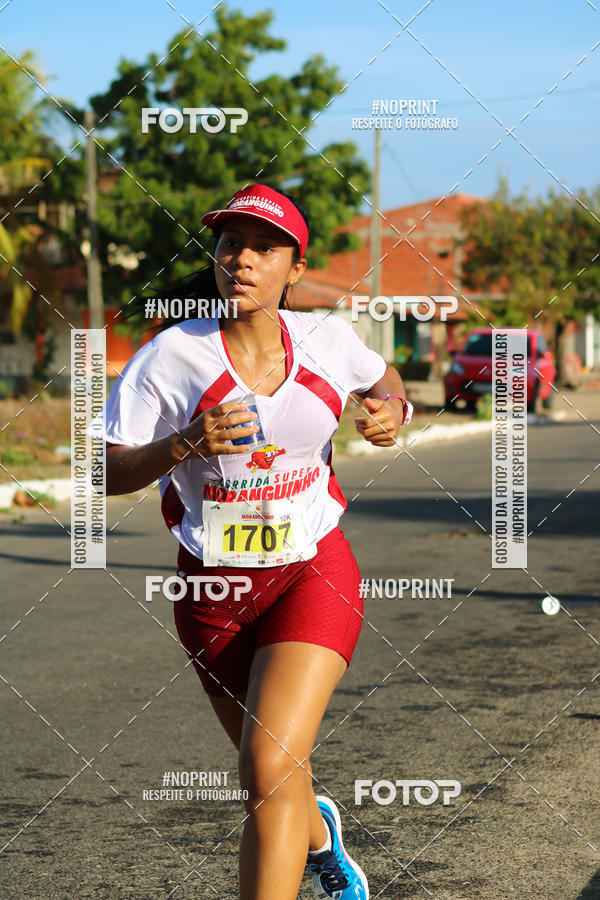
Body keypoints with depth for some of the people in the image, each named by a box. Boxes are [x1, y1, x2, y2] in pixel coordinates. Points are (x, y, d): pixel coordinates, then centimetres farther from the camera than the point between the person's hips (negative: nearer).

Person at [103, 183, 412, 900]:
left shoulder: (329, 341, -4)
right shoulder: (172, 355, -12)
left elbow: (385, 379, 18)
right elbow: (107, 474, -11)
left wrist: (389, 411, -5)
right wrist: (186, 445, -28)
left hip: (313, 572, -1)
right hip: (213, 589, 1)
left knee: (270, 771, -20)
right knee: (270, 771, 18)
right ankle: (319, 834, 55)